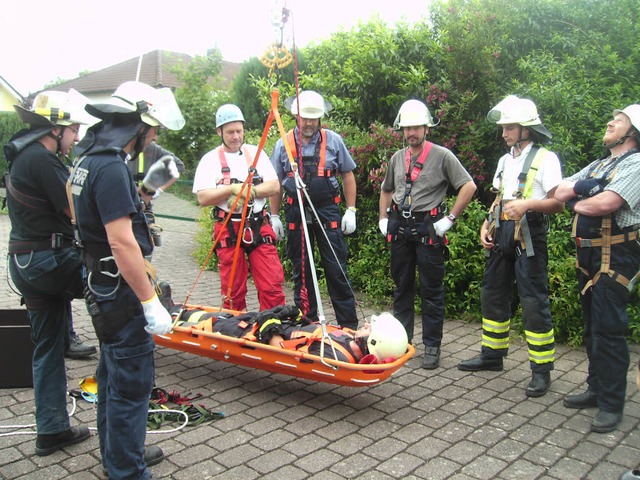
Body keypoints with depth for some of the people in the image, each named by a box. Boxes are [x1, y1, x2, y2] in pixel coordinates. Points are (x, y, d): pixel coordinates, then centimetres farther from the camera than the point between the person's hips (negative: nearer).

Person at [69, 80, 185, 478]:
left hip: (103, 289, 11)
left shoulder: (89, 159, 10)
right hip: (121, 295, -11)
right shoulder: (111, 167, -22)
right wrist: (151, 303, -24)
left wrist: (143, 190, 21)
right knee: (132, 383, 0)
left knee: (114, 375, 21)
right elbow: (122, 242, -27)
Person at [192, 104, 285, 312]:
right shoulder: (210, 160, 4)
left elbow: (274, 186, 3)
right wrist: (232, 189, -15)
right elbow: (203, 198, -6)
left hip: (259, 227, 1)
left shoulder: (256, 153, 12)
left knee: (272, 285, -5)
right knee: (233, 290, 6)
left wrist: (251, 191, -12)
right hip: (228, 230, -1)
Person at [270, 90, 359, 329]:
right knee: (301, 271, 10)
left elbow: (347, 175, 7)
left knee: (337, 270, -2)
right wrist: (274, 216, 6)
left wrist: (351, 210, 0)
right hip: (295, 213, 2)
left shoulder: (333, 140, 2)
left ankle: (349, 325, 7)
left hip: (327, 211, -2)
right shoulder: (284, 144, 4)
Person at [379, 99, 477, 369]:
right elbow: (386, 190, 24)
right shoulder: (397, 158, 11)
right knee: (401, 286, 14)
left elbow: (469, 187, -9)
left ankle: (432, 346, 12)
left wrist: (450, 219, -12)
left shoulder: (442, 156, -6)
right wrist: (383, 219, 13)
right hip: (400, 228, 6)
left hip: (428, 228, -5)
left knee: (431, 290, 2)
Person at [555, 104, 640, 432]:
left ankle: (611, 405, 5)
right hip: (588, 254, 9)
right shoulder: (598, 165, 19)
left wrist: (578, 202, -4)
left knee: (608, 329, -6)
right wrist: (583, 189, -9)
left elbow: (605, 203, -22)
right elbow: (560, 192, 10)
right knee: (592, 327, 15)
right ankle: (596, 389, 28)